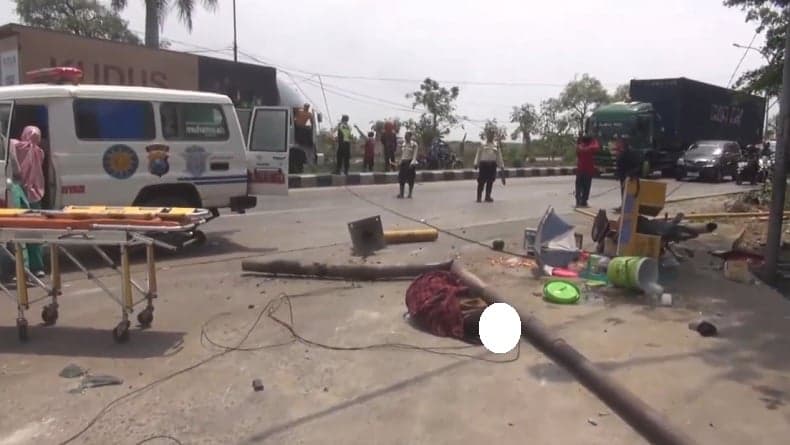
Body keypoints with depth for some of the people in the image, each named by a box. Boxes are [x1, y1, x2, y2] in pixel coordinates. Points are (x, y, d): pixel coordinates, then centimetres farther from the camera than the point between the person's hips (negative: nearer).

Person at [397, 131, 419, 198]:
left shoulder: (414, 144, -5)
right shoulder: (403, 145, 11)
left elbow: (415, 154, -16)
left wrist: (413, 162, -29)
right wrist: (400, 162, 16)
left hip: (410, 162, -5)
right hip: (403, 162, 5)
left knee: (411, 179, 0)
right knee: (401, 178, 0)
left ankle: (410, 194, 8)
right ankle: (401, 194, 3)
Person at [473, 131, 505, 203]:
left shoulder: (496, 146, 12)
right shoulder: (482, 145, 3)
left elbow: (499, 156, 14)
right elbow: (478, 155, 1)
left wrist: (502, 166, 11)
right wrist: (476, 164, -9)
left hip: (492, 164, 4)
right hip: (483, 164, -3)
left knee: (490, 181, 7)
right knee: (481, 181, -3)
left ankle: (488, 197, 16)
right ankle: (479, 197, 3)